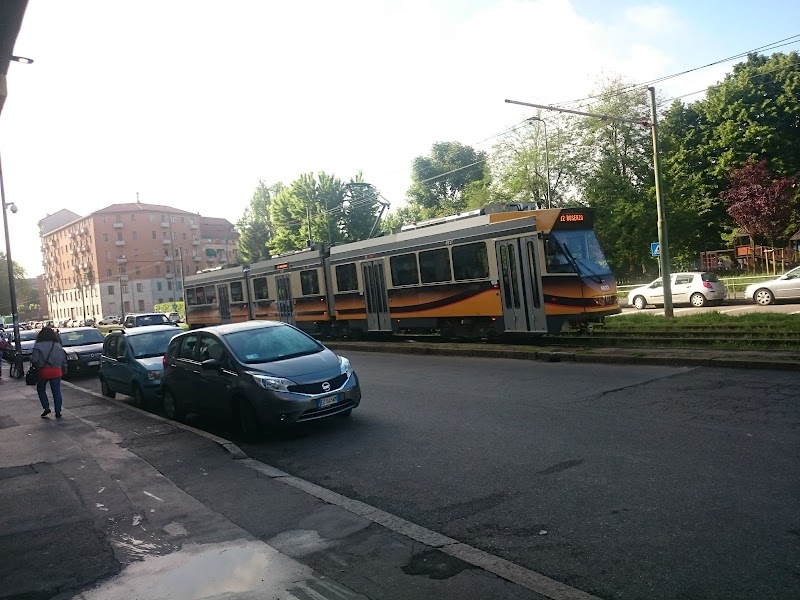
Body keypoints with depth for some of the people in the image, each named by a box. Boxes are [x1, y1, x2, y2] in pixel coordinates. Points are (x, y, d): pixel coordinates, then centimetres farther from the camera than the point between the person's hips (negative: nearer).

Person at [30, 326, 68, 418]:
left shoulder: (38, 346, -8)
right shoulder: (58, 346, 5)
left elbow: (34, 360, -16)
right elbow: (64, 360, 8)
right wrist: (64, 371, 18)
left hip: (43, 371, -3)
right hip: (56, 372, 3)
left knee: (41, 390, 19)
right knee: (57, 392, 6)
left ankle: (46, 407, 9)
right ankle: (58, 412, 6)